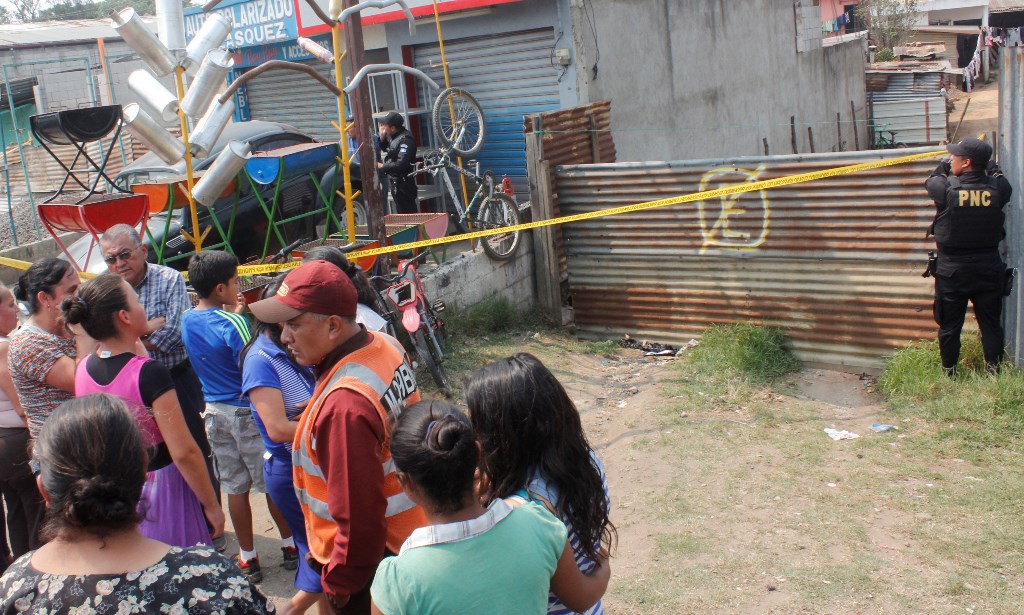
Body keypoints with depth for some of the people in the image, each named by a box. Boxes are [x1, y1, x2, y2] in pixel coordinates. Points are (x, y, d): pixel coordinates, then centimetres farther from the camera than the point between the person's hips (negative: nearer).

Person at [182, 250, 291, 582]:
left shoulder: (187, 321, 1)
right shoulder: (232, 324, -21)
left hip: (215, 411, 6)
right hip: (247, 412, -6)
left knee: (234, 488, 13)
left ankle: (248, 558, 21)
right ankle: (291, 545, 25)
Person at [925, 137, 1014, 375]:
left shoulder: (946, 189, -16)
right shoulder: (997, 190, -9)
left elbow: (931, 181, 8)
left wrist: (945, 164, 21)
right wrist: (990, 163, 30)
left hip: (951, 272, -2)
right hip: (989, 270, 2)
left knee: (949, 326, 11)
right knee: (991, 325, 13)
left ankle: (949, 372, 21)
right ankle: (995, 371, 18)